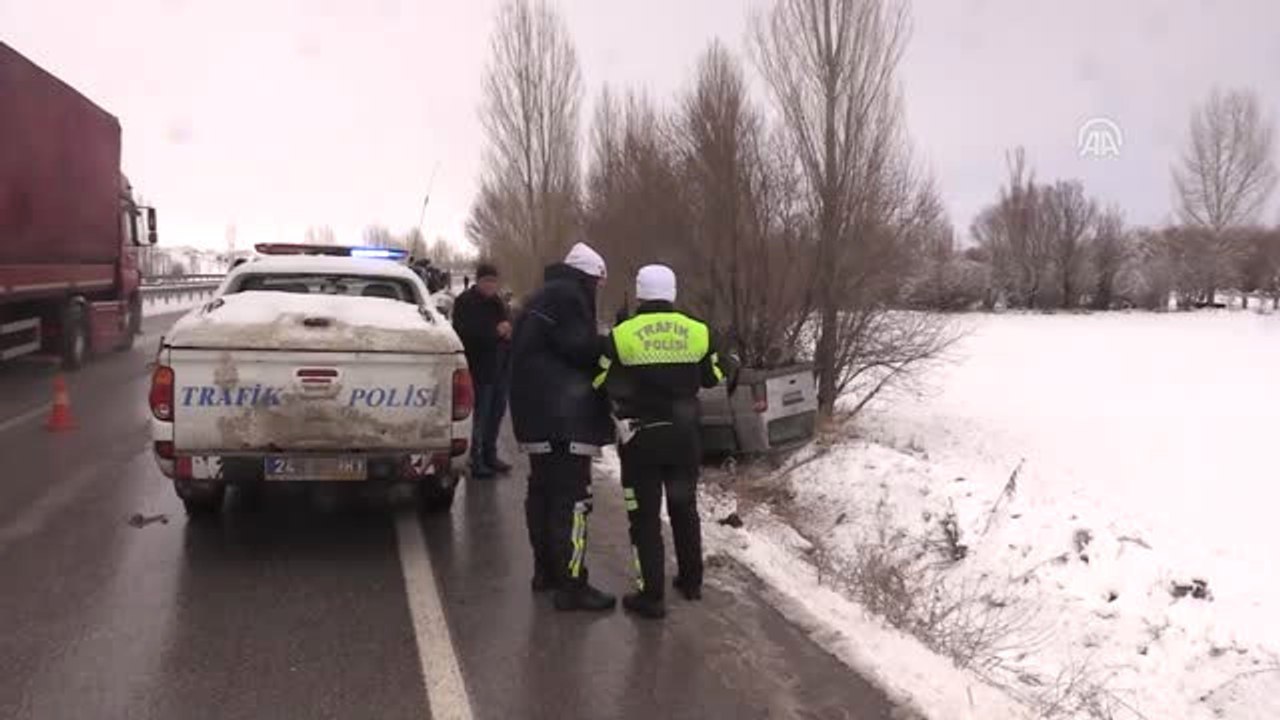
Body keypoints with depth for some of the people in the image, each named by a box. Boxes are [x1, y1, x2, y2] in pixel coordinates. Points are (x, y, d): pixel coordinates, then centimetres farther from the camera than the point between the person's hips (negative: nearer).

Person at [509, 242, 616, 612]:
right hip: (565, 419, -11)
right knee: (572, 499, -10)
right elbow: (581, 348, -20)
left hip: (539, 417, 11)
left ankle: (546, 570, 28)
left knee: (543, 492, 17)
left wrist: (604, 345, 15)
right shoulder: (565, 298, -13)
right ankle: (571, 585, -9)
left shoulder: (541, 299, 20)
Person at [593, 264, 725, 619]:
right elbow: (713, 378, 10)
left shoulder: (622, 335, -12)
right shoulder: (697, 332, -3)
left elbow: (602, 384, -5)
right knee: (684, 508, 20)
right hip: (684, 434, 3)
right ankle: (691, 580, 32)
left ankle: (651, 596, 8)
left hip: (640, 437, -3)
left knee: (645, 517, 5)